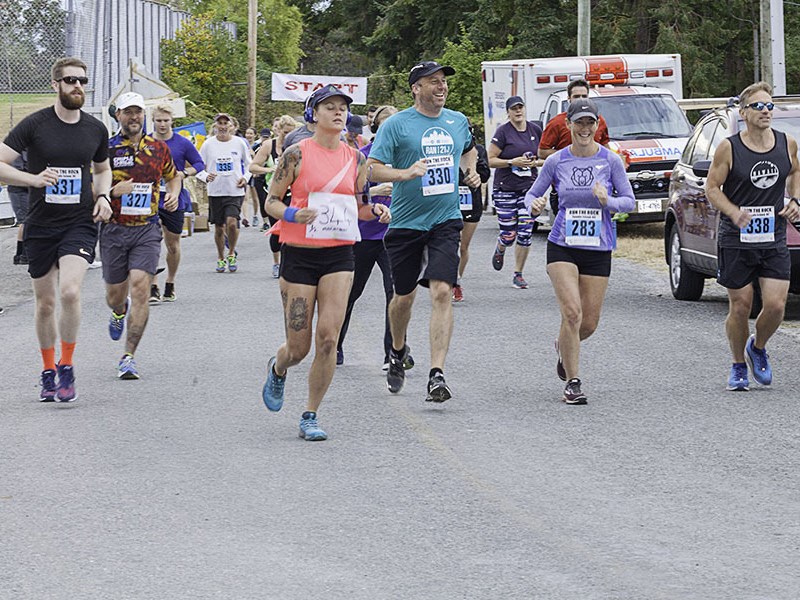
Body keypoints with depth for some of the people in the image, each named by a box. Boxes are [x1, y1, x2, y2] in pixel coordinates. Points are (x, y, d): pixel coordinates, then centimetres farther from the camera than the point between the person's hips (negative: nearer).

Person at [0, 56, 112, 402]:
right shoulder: (34, 125, -5)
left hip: (80, 222, 0)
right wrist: (33, 179, -21)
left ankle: (66, 367, -4)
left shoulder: (96, 130, 5)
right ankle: (48, 373, 25)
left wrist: (103, 196, 5)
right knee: (45, 303, 8)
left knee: (70, 292, -21)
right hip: (40, 226, 0)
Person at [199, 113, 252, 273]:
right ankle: (221, 258, 26)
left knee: (232, 222, -19)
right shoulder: (208, 144, 2)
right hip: (215, 192, 2)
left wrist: (245, 177, -5)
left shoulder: (239, 143, 1)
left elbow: (249, 164, 13)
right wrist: (206, 176, -14)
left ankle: (231, 254, 3)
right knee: (219, 227, 8)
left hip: (235, 191, -2)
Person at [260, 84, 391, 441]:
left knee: (328, 337, -11)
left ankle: (310, 416, 1)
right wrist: (293, 215, -21)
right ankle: (277, 369, 38)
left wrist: (375, 211, -1)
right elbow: (272, 201, -1)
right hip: (299, 254, -3)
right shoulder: (297, 154, -5)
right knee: (299, 347, 0)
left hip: (339, 255, 3)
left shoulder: (356, 159, 8)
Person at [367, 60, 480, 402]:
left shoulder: (458, 122, 9)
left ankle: (436, 375, -18)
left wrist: (470, 172, 11)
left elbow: (469, 150, 31)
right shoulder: (396, 125, -6)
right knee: (404, 297, 12)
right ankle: (397, 354, 42)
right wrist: (406, 173, -25)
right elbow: (372, 169, -10)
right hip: (406, 222, -2)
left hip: (445, 222, 2)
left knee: (442, 293, -14)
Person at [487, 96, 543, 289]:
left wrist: (536, 162, -1)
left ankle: (518, 275, 8)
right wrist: (513, 162, -19)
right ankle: (500, 249, 35)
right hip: (505, 189, -3)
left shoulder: (535, 130, 6)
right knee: (508, 235, -2)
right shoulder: (503, 132, -8)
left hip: (528, 188, 3)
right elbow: (491, 160, -8)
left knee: (525, 233, -5)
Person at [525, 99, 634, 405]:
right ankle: (572, 383, -8)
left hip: (598, 250, 1)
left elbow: (629, 201, 2)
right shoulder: (556, 161, -1)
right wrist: (534, 205, -16)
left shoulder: (611, 161, -1)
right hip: (562, 246, -1)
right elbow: (532, 194, 8)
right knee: (572, 313, -18)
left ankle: (563, 346, 40)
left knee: (589, 323, 5)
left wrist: (608, 201, -19)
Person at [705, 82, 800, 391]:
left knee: (775, 305, -7)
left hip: (774, 240, 2)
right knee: (740, 307, 3)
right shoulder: (729, 148, -8)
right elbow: (712, 188, -4)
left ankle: (757, 348, 24)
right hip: (736, 240, -2)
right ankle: (739, 367, 23)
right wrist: (734, 212, -20)